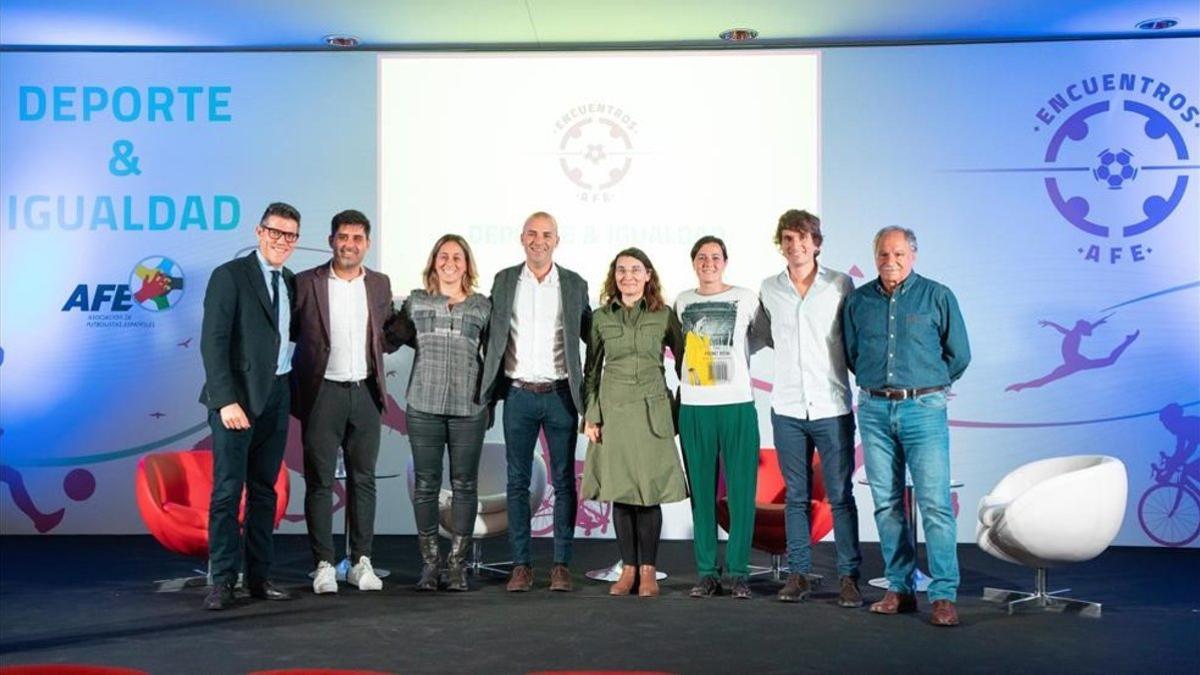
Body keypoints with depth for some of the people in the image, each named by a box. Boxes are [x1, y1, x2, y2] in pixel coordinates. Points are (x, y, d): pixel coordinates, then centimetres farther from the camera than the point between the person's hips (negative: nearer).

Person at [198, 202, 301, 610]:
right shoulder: (229, 276, -5)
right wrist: (226, 401, -19)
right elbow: (213, 343, -12)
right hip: (238, 395, -6)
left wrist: (296, 394, 5)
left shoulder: (291, 283, 14)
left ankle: (259, 576, 15)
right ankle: (223, 581, 2)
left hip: (277, 395, 6)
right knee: (228, 489, -5)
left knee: (265, 489, 9)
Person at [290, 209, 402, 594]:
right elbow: (290, 332, 1)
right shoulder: (306, 283, -1)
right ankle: (323, 565, 8)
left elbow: (389, 340, 12)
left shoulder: (380, 285, 9)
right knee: (319, 481, 1)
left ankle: (361, 562, 16)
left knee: (363, 480, 8)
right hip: (323, 393, -3)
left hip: (365, 392, 3)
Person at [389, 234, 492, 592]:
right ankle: (429, 563, 11)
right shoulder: (416, 301, 9)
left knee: (464, 485, 2)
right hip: (424, 406, 0)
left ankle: (457, 564, 10)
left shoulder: (483, 306, 8)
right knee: (425, 484, 3)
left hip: (469, 408, 0)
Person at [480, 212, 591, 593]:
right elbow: (492, 336, 8)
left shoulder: (575, 285, 5)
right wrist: (490, 389, 2)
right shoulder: (504, 281, 7)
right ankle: (521, 565, 10)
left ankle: (561, 565, 10)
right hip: (519, 394, 1)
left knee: (564, 482, 3)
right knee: (518, 481, 4)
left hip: (560, 394, 0)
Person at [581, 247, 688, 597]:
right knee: (619, 492, 4)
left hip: (651, 412, -1)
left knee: (649, 492, 0)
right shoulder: (601, 318, 6)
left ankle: (648, 571, 10)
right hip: (613, 411, 1)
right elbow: (591, 370, 8)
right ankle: (628, 569, 14)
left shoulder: (664, 316, 3)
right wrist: (590, 416, 2)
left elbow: (684, 361, 7)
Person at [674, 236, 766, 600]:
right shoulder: (681, 302, 11)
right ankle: (707, 573, 11)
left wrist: (734, 355, 6)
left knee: (741, 491, -2)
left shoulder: (746, 298, 3)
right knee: (701, 492, 4)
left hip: (737, 405, -2)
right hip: (693, 406, 2)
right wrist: (686, 381, 13)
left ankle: (739, 572, 7)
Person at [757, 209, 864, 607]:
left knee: (841, 496, 1)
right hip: (787, 409, 2)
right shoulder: (768, 289, 6)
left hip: (832, 408, -2)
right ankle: (798, 573, 16)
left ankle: (849, 577, 8)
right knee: (796, 497, 9)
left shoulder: (841, 286, 0)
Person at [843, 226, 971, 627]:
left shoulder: (937, 297, 1)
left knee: (935, 503, -7)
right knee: (887, 504, 7)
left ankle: (943, 596, -3)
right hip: (875, 410, 3)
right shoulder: (858, 301, 8)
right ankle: (899, 589, 16)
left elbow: (958, 355, 7)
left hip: (924, 409, -3)